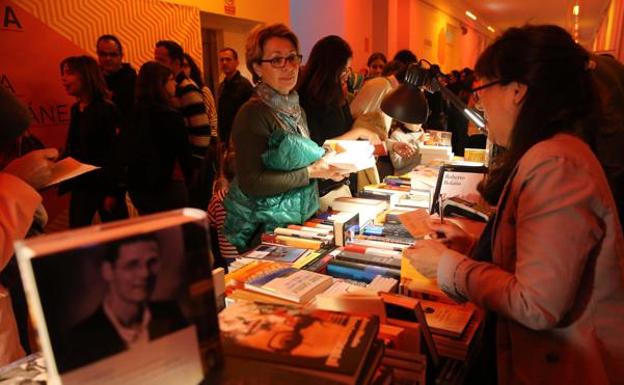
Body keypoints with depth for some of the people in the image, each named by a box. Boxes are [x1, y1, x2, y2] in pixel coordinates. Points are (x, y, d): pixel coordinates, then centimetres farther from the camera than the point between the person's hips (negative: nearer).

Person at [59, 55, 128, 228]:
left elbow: (116, 152, -17)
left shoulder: (107, 109, -14)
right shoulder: (75, 109, 9)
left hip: (105, 186, -7)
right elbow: (72, 149, 17)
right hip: (81, 185, 7)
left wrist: (113, 192, -19)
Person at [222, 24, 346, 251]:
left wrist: (326, 168, -1)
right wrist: (310, 172, -20)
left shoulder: (296, 110, 10)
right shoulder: (252, 113, -15)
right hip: (263, 228, -7)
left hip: (300, 219, 8)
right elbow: (250, 183, -21)